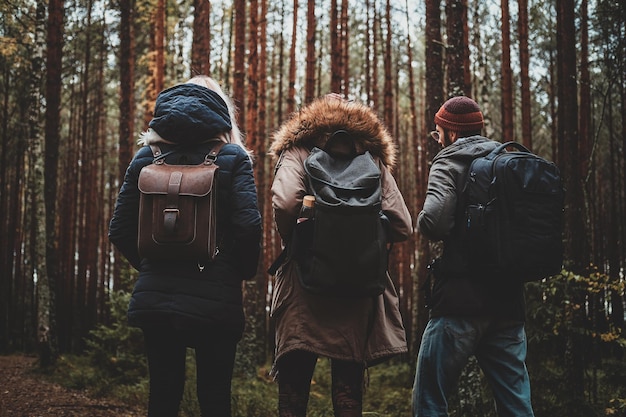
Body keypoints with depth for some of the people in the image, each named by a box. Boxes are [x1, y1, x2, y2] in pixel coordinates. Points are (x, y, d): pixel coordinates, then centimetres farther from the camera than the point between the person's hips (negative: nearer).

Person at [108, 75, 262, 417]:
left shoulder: (146, 157, 7)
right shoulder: (232, 158, -2)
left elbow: (120, 230, 4)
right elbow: (248, 226, -14)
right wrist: (242, 271, 2)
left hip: (155, 296, 3)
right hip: (215, 298, -3)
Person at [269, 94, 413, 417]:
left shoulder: (298, 152, 2)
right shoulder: (374, 159, 9)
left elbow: (285, 202, -18)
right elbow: (402, 226, 1)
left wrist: (294, 243, 0)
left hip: (305, 285, -2)